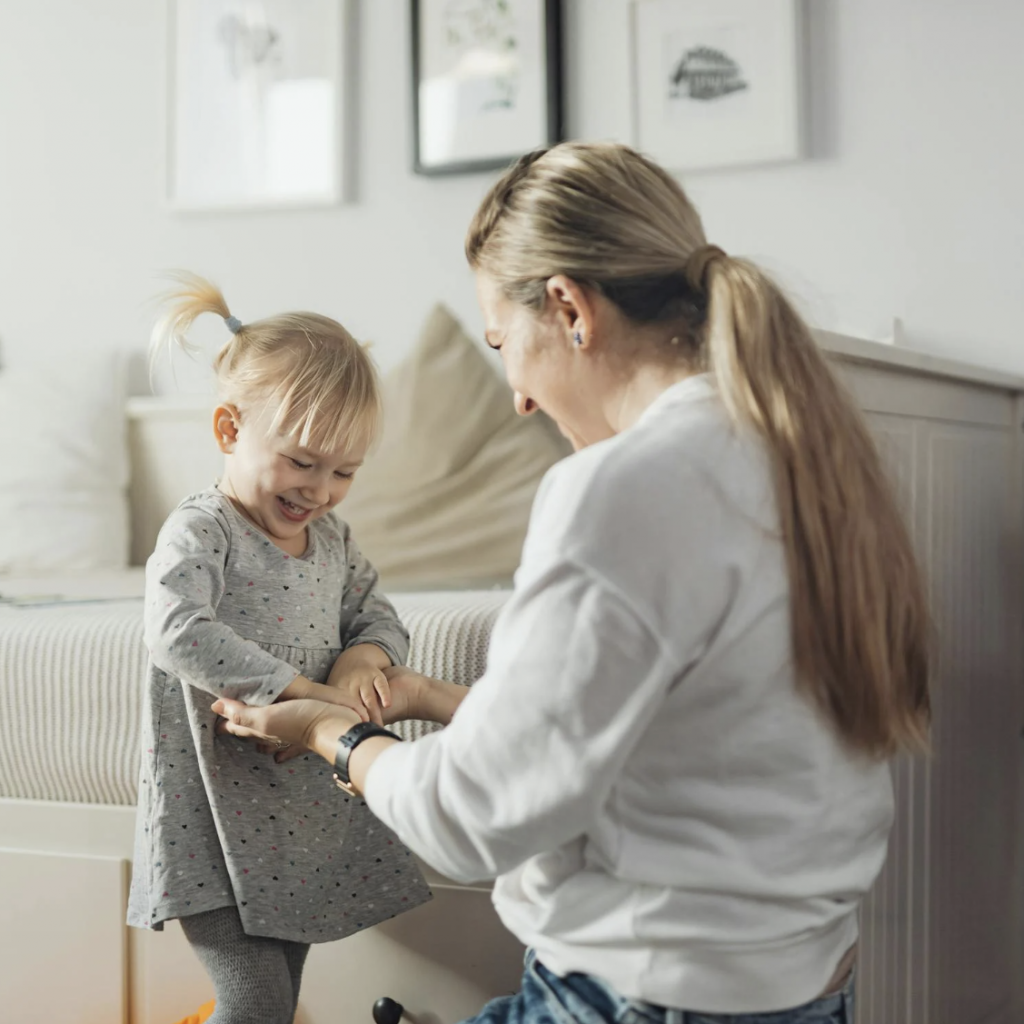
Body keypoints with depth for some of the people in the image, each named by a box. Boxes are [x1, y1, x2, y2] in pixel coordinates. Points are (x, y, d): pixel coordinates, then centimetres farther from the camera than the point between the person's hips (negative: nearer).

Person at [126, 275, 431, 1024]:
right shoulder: (199, 534, -15)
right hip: (215, 818, -7)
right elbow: (180, 636, -30)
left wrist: (362, 659, -10)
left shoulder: (332, 539, 8)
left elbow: (381, 618, 15)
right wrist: (302, 691, -33)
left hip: (306, 815, 7)